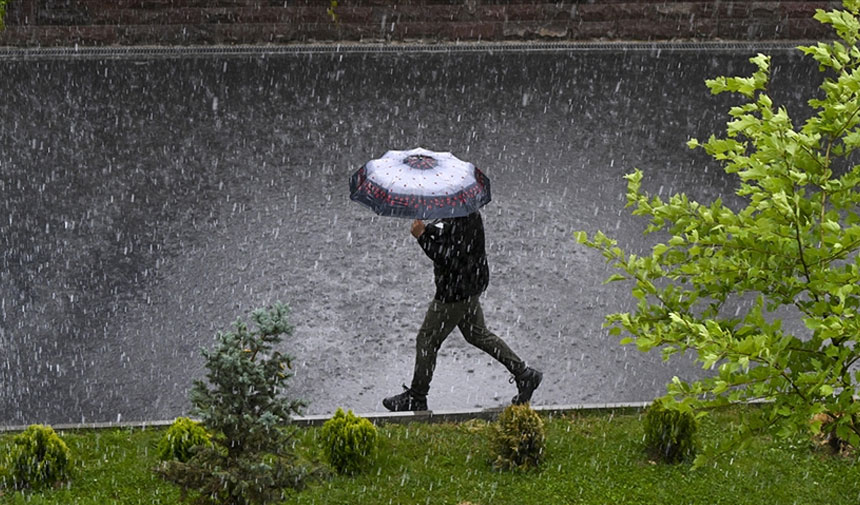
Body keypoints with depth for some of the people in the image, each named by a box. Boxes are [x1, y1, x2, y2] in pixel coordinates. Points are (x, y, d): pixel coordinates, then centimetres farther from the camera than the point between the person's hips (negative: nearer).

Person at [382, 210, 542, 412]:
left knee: (427, 340, 1)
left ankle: (416, 399, 13)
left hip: (458, 291, -11)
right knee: (477, 333, 21)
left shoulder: (465, 220, -26)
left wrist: (422, 236, -27)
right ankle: (524, 374, 25)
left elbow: (449, 257, -30)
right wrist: (427, 230, -8)